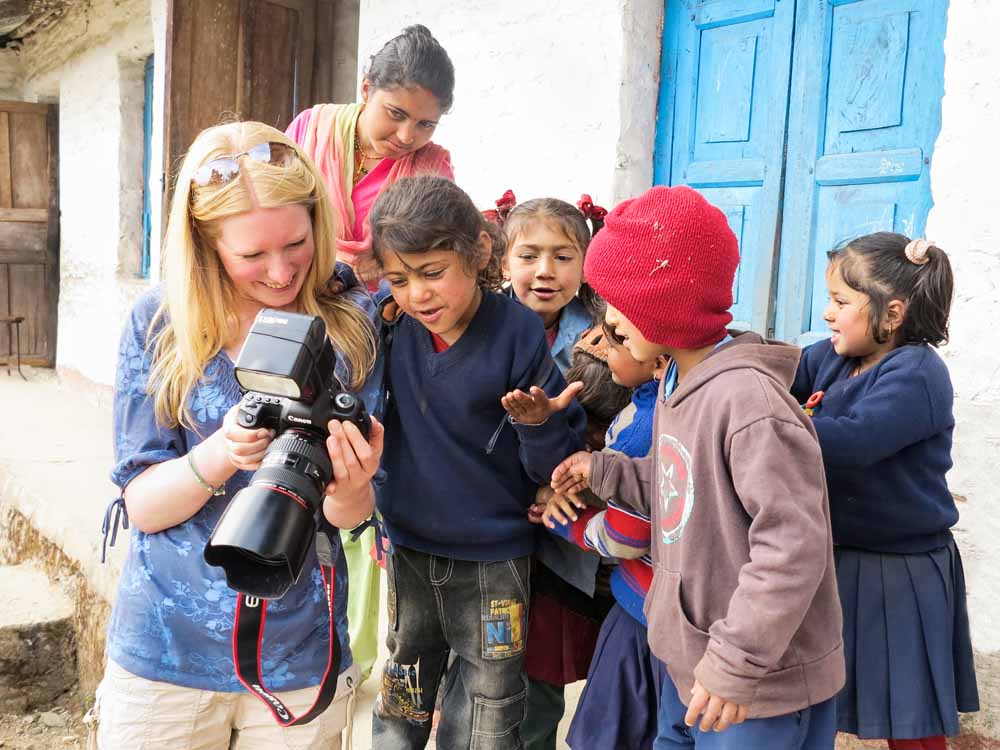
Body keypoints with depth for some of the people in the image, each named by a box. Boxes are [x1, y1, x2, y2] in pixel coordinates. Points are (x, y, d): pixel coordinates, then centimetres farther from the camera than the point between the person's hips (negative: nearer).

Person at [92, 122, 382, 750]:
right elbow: (141, 505, -7)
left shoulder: (352, 322, -7)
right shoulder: (158, 322, -7)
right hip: (163, 651, 0)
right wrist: (220, 453, -27)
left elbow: (353, 515, -4)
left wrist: (348, 486, -28)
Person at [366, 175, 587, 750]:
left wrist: (537, 424, -34)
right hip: (409, 551, 4)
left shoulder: (519, 332, -18)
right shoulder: (392, 326, -7)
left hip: (493, 565, -3)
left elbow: (557, 468, -13)